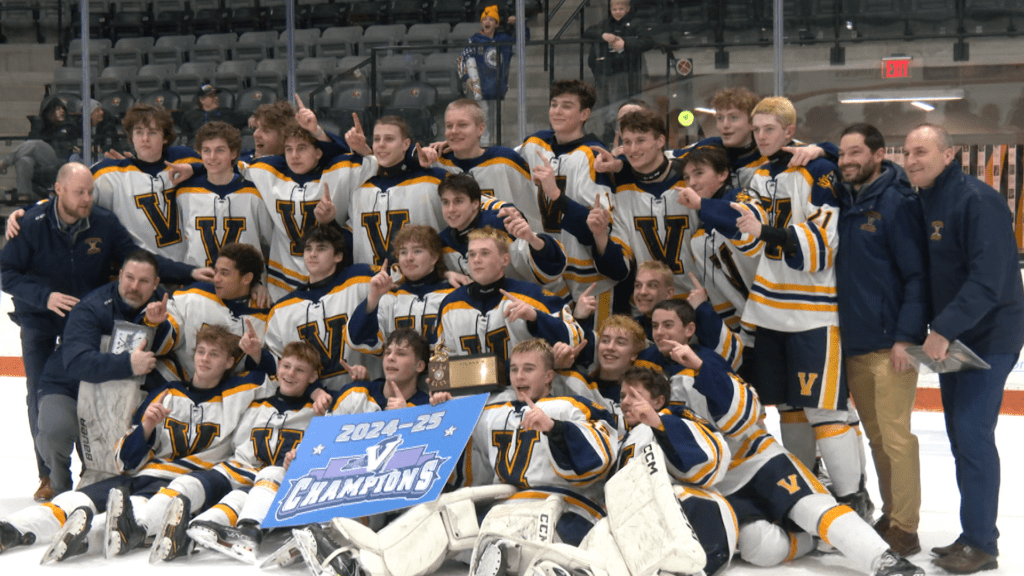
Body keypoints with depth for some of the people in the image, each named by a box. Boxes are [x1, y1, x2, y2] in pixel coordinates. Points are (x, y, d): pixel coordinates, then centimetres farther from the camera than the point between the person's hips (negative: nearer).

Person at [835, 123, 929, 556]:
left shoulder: (897, 203, -10)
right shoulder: (842, 200, 8)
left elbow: (917, 274, -12)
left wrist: (906, 337, -16)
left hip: (892, 344, -7)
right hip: (852, 342, 7)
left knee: (895, 437, -5)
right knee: (876, 437, 14)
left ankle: (905, 530, 3)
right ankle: (890, 516, 25)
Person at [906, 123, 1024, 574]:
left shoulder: (978, 201, -17)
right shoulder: (921, 204, 9)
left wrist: (945, 328, -27)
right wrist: (938, 330, 5)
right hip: (951, 337, 8)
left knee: (973, 435, -9)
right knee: (960, 436, 11)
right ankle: (973, 536, 19)